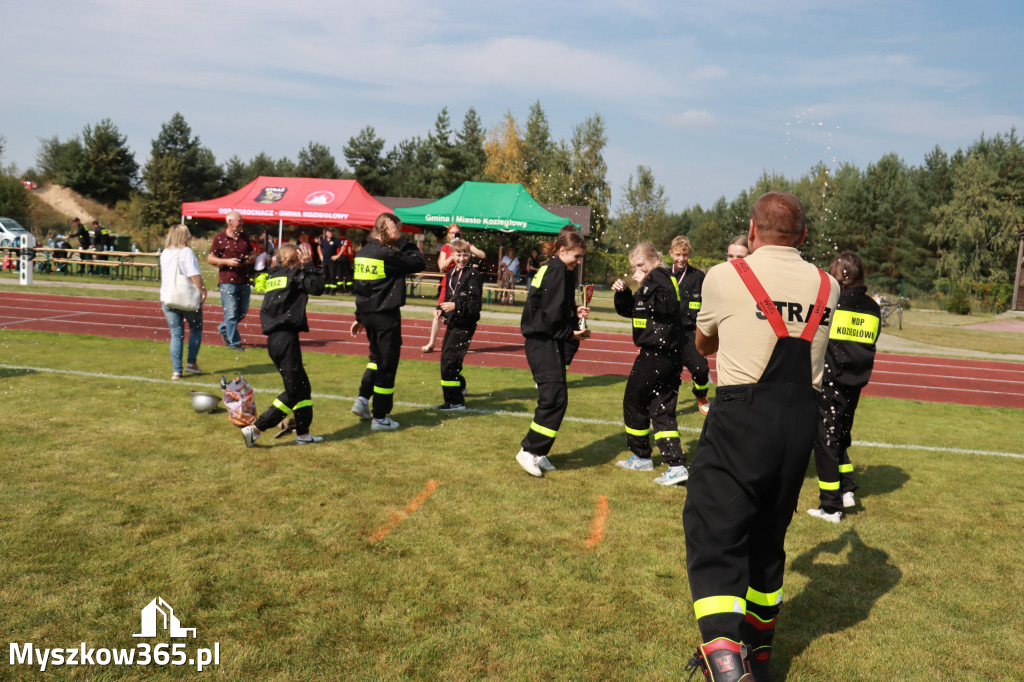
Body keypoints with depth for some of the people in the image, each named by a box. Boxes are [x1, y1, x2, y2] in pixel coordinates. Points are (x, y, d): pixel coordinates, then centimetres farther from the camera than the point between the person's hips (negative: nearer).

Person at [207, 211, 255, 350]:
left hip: (244, 280, 6)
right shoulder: (219, 238, -3)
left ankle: (224, 328, 36)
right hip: (227, 281, -6)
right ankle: (234, 342, 5)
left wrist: (250, 258, -1)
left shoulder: (244, 236, 14)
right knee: (231, 313, -4)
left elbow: (252, 253, 23)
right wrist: (227, 262, -16)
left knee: (243, 310, 13)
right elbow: (210, 259, -3)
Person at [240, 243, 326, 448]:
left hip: (273, 338, 8)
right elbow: (317, 287, -9)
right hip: (286, 338, -8)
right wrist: (309, 265, 3)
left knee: (303, 386, 17)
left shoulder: (273, 275, 16)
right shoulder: (294, 274, -5)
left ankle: (303, 433, 21)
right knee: (292, 392, -1)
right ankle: (255, 429, -4)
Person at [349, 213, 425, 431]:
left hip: (367, 314, 8)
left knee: (377, 357, 26)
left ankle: (363, 400, 17)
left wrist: (360, 317, 20)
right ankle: (380, 417, 8)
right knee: (387, 364, 2)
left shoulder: (362, 253, 8)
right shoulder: (387, 255, -18)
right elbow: (419, 263, -15)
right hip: (386, 316, -8)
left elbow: (361, 287, 14)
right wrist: (402, 241, -9)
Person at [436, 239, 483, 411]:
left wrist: (456, 306, -28)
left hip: (465, 324, -9)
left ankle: (455, 401, -7)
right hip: (453, 322, 9)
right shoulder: (451, 273, 11)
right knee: (446, 356, 21)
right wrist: (441, 309, 5)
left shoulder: (473, 274, -12)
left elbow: (475, 303, -18)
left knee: (449, 359, -13)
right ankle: (460, 387, 46)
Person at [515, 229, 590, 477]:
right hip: (545, 342, -10)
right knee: (555, 398, -10)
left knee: (552, 398, 11)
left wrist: (575, 312, 9)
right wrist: (570, 333, -7)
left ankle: (537, 453, 17)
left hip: (541, 342, 10)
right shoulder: (558, 271, -13)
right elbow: (552, 314, -19)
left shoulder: (548, 269, 17)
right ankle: (530, 451, -4)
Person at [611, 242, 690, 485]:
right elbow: (627, 310, 22)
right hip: (670, 354, 10)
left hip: (656, 353, -10)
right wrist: (622, 292, 5)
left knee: (634, 401, 7)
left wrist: (644, 285, -24)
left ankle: (642, 457, 22)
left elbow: (667, 306, -29)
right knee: (662, 408, 8)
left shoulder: (659, 276, -10)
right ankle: (676, 464, 2)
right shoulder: (651, 279, 19)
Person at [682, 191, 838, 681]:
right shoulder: (826, 287, 7)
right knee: (767, 536, 19)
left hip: (743, 417, -5)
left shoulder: (725, 277, -4)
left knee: (714, 536, -2)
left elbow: (703, 345, 13)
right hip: (802, 418, 6)